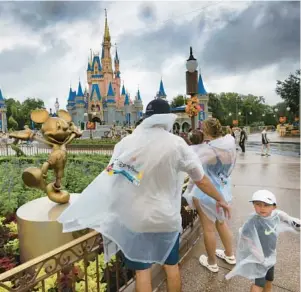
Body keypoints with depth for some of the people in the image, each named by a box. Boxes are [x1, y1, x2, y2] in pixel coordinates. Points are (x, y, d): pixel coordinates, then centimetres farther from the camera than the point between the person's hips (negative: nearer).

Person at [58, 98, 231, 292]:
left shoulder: (127, 142, -9)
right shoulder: (177, 144, -11)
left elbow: (109, 177, -5)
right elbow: (201, 180, -4)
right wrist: (220, 199, 10)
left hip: (136, 218, 0)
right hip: (167, 217, 0)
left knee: (142, 270, 14)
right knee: (172, 265, 21)